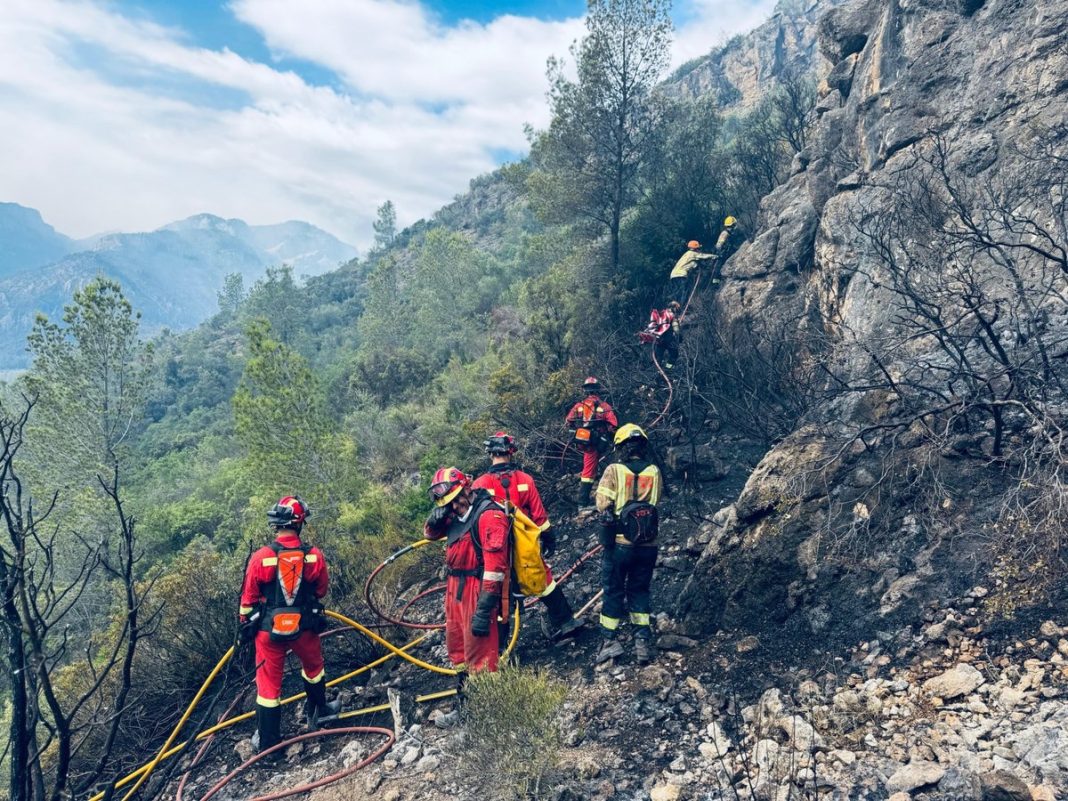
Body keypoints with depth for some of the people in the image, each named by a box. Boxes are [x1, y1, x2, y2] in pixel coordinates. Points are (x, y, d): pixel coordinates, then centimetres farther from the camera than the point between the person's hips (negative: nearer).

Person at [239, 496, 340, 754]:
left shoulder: (261, 557, -17)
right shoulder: (314, 556, -14)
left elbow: (249, 598, -5)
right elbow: (321, 590, 3)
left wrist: (245, 624, 13)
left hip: (269, 629, -1)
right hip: (304, 626, 1)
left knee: (268, 683, 13)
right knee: (314, 667, 28)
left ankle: (267, 741, 25)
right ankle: (318, 711, 47)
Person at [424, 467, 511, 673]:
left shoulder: (489, 514, -19)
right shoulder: (457, 515, 8)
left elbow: (494, 564, -24)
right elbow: (430, 533, 19)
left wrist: (484, 609, -26)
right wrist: (438, 515, -5)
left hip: (476, 591, -9)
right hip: (454, 588, 9)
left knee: (478, 655, -3)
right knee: (456, 648, 23)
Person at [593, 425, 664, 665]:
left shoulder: (614, 470, -10)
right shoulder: (654, 472, -2)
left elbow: (602, 505, -14)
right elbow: (657, 503, 5)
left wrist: (615, 513, 6)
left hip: (619, 542, -2)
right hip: (648, 544, 3)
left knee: (613, 591, 12)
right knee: (640, 591, 17)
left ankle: (610, 639, 14)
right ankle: (643, 641, 14)